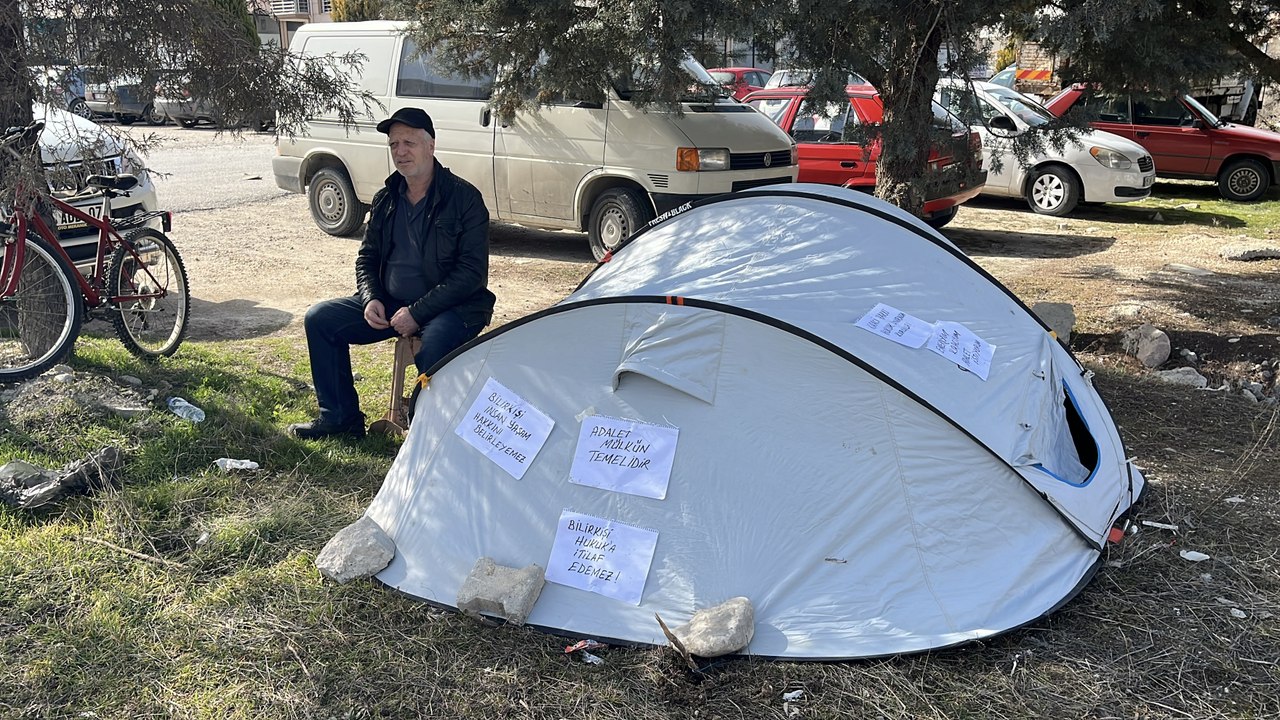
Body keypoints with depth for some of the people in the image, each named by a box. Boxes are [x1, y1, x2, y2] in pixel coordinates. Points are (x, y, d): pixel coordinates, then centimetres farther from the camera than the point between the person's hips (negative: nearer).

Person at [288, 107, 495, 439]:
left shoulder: (464, 197, -10)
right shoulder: (385, 200, 8)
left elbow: (472, 272, -15)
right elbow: (367, 257, 17)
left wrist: (418, 313, -20)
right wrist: (371, 299, -5)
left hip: (451, 308, -6)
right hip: (389, 305, 7)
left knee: (435, 344, -39)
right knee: (320, 318, -3)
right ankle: (340, 416, 6)